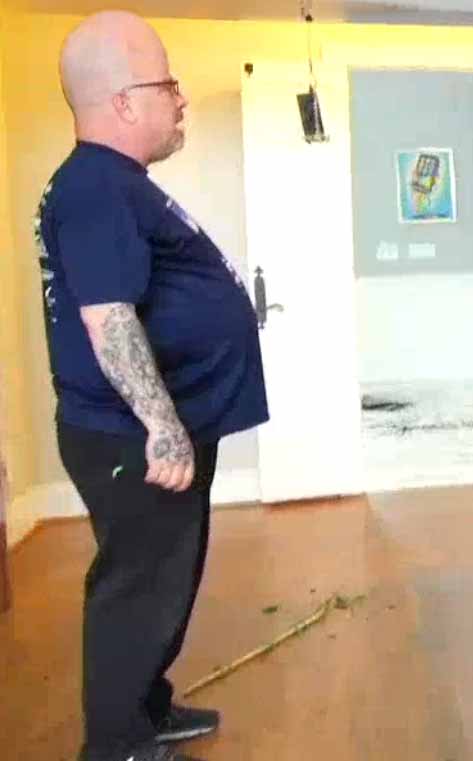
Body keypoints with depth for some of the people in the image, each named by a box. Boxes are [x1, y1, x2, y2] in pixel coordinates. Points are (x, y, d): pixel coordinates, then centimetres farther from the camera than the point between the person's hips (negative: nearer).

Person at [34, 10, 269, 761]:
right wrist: (162, 427, -25)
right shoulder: (96, 188, -18)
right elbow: (108, 318, -26)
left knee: (164, 583, 20)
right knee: (138, 590, 4)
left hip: (162, 428, 11)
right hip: (134, 439, -10)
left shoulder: (119, 183, 17)